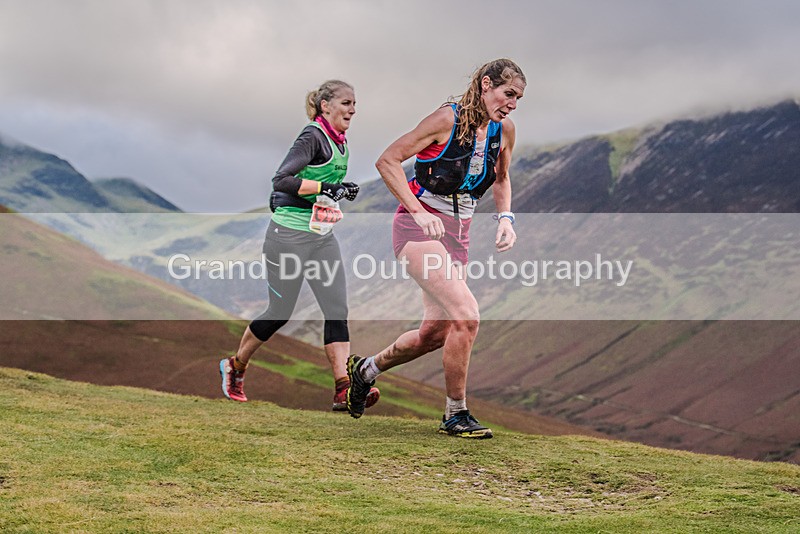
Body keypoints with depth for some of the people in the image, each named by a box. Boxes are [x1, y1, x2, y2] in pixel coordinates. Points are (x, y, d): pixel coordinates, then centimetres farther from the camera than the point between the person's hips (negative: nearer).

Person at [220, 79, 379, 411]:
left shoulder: (338, 141, 12)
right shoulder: (312, 138, -15)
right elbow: (280, 180, -25)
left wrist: (341, 190, 12)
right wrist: (328, 188, -26)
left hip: (323, 237, 8)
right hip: (290, 236, -8)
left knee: (338, 310, -5)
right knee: (279, 313, 4)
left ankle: (344, 390, -10)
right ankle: (234, 367, 28)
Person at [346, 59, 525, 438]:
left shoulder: (505, 130, 4)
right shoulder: (448, 119, -15)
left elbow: (500, 178, 22)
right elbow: (387, 161, -13)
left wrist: (505, 217, 4)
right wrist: (418, 212, -20)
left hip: (458, 234, 8)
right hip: (420, 226, -8)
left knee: (435, 332, 11)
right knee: (466, 316, -20)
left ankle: (364, 370, 35)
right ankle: (455, 414, -4)